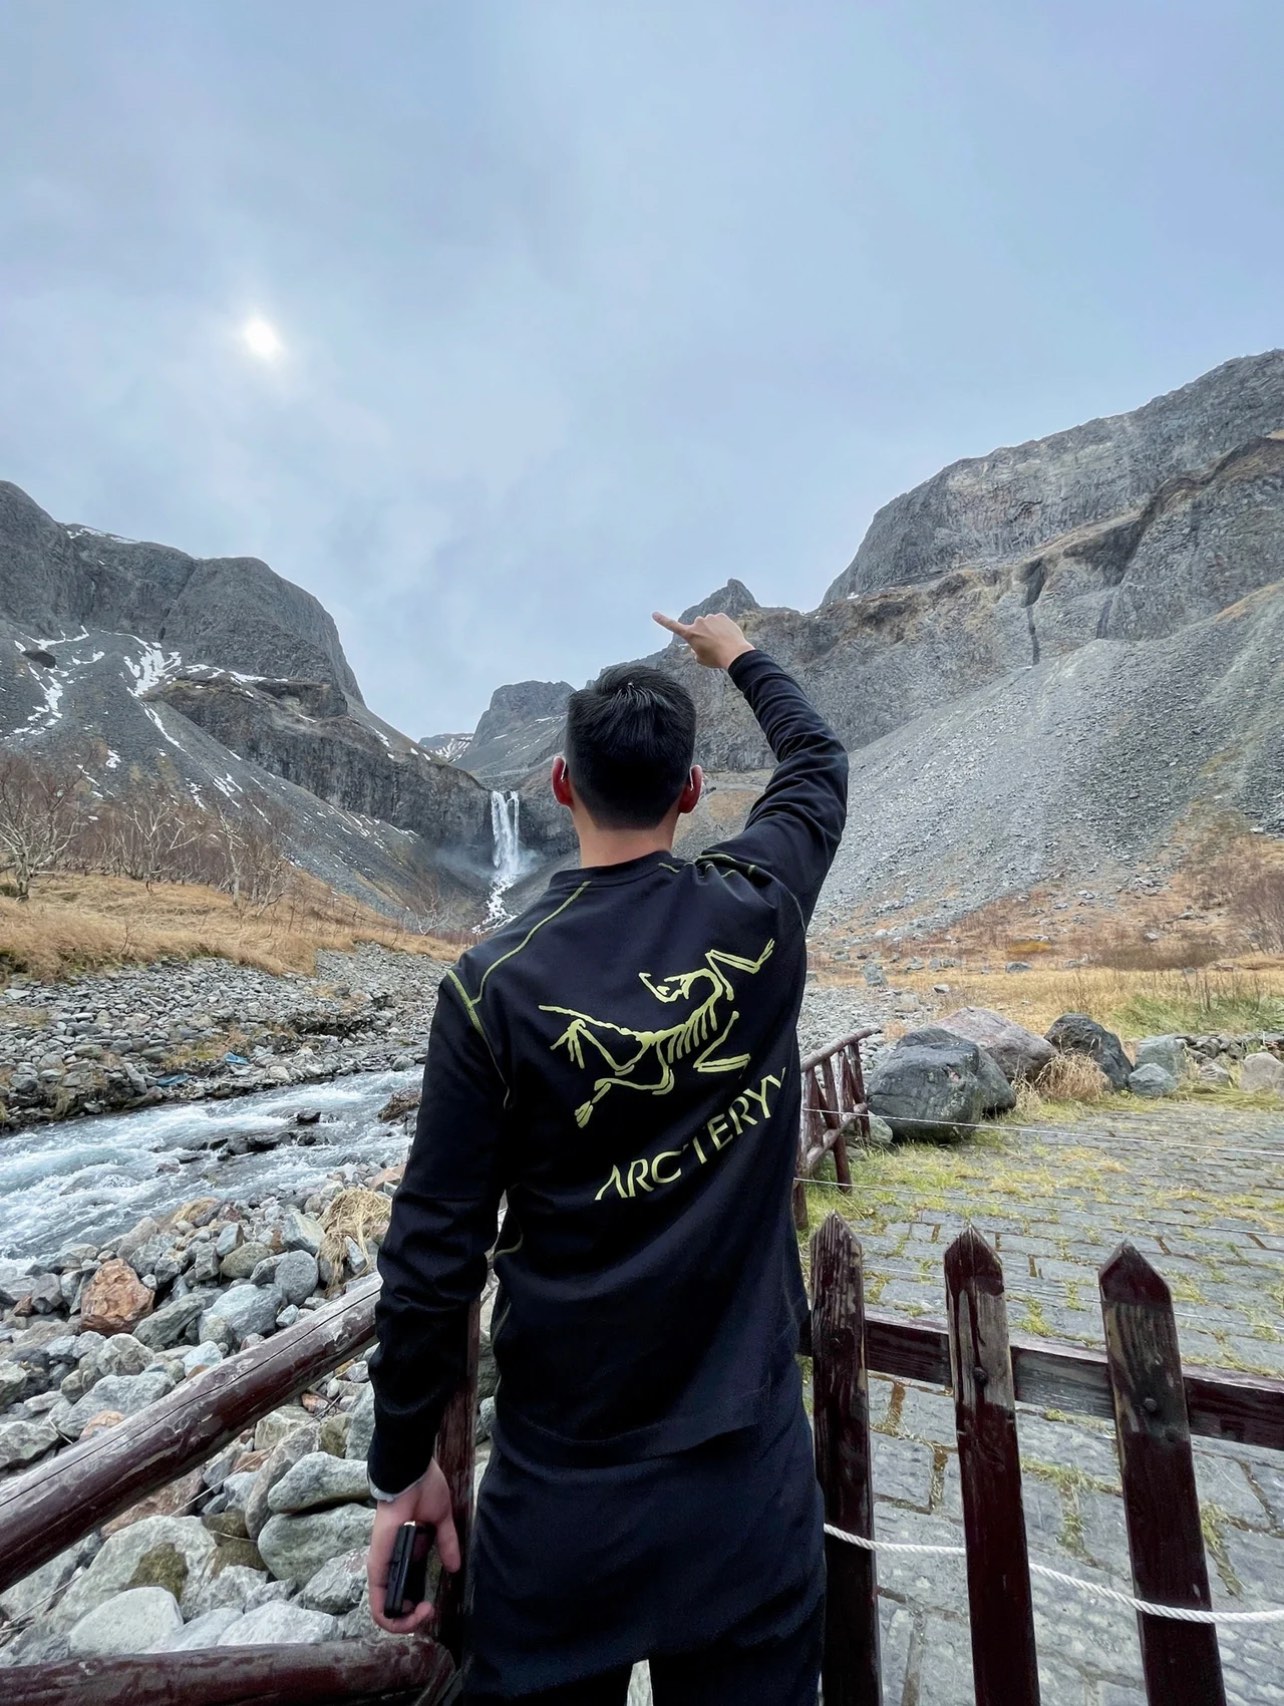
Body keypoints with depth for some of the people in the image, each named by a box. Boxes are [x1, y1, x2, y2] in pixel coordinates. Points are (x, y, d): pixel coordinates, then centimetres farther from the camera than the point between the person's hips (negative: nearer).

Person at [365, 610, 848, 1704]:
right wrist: (739, 654, 24)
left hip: (563, 1490, -1)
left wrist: (404, 1465, 5)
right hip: (753, 1468, 2)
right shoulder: (757, 915, -13)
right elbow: (819, 764, 8)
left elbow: (433, 1252, -12)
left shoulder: (493, 985, -19)